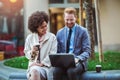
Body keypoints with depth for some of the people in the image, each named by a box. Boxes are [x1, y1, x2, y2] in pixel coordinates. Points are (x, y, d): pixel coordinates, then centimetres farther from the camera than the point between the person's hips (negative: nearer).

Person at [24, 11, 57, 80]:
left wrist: (42, 64, -13)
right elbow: (26, 54, 15)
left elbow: (53, 54, -3)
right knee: (34, 71, -33)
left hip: (46, 66, -2)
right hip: (33, 65, 2)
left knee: (35, 71, -33)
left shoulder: (52, 37, 5)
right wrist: (32, 52, -8)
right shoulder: (30, 38, 11)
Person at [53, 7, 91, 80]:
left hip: (78, 62, -2)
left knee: (71, 71, -36)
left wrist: (77, 59, -21)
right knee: (56, 71, -31)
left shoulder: (83, 31, 4)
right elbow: (57, 51, 15)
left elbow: (87, 52, -1)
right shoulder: (60, 33, 15)